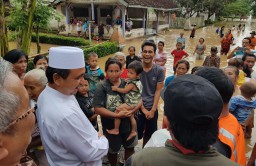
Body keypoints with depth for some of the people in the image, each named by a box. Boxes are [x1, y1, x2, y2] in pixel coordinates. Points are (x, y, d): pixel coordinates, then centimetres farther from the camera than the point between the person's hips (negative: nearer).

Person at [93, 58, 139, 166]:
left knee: (130, 147, 22)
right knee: (113, 150, 22)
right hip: (111, 126, -2)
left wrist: (132, 111, -21)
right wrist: (117, 115, -25)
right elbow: (97, 108, -21)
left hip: (128, 123, 3)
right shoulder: (101, 87, -16)